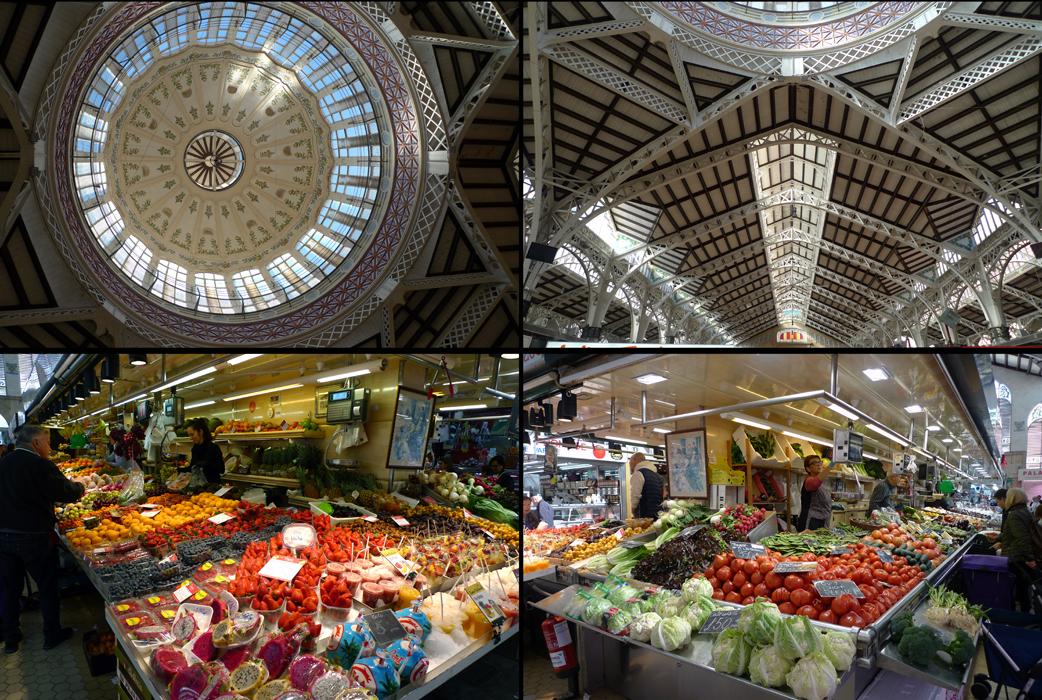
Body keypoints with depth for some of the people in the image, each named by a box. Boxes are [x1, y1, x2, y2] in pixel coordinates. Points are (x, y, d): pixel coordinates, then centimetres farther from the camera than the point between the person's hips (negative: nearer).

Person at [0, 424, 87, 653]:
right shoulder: (40, 465, -18)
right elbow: (67, 493, -20)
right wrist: (79, 486, 1)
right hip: (33, 537, -6)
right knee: (47, 587, 10)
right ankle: (52, 635, 22)